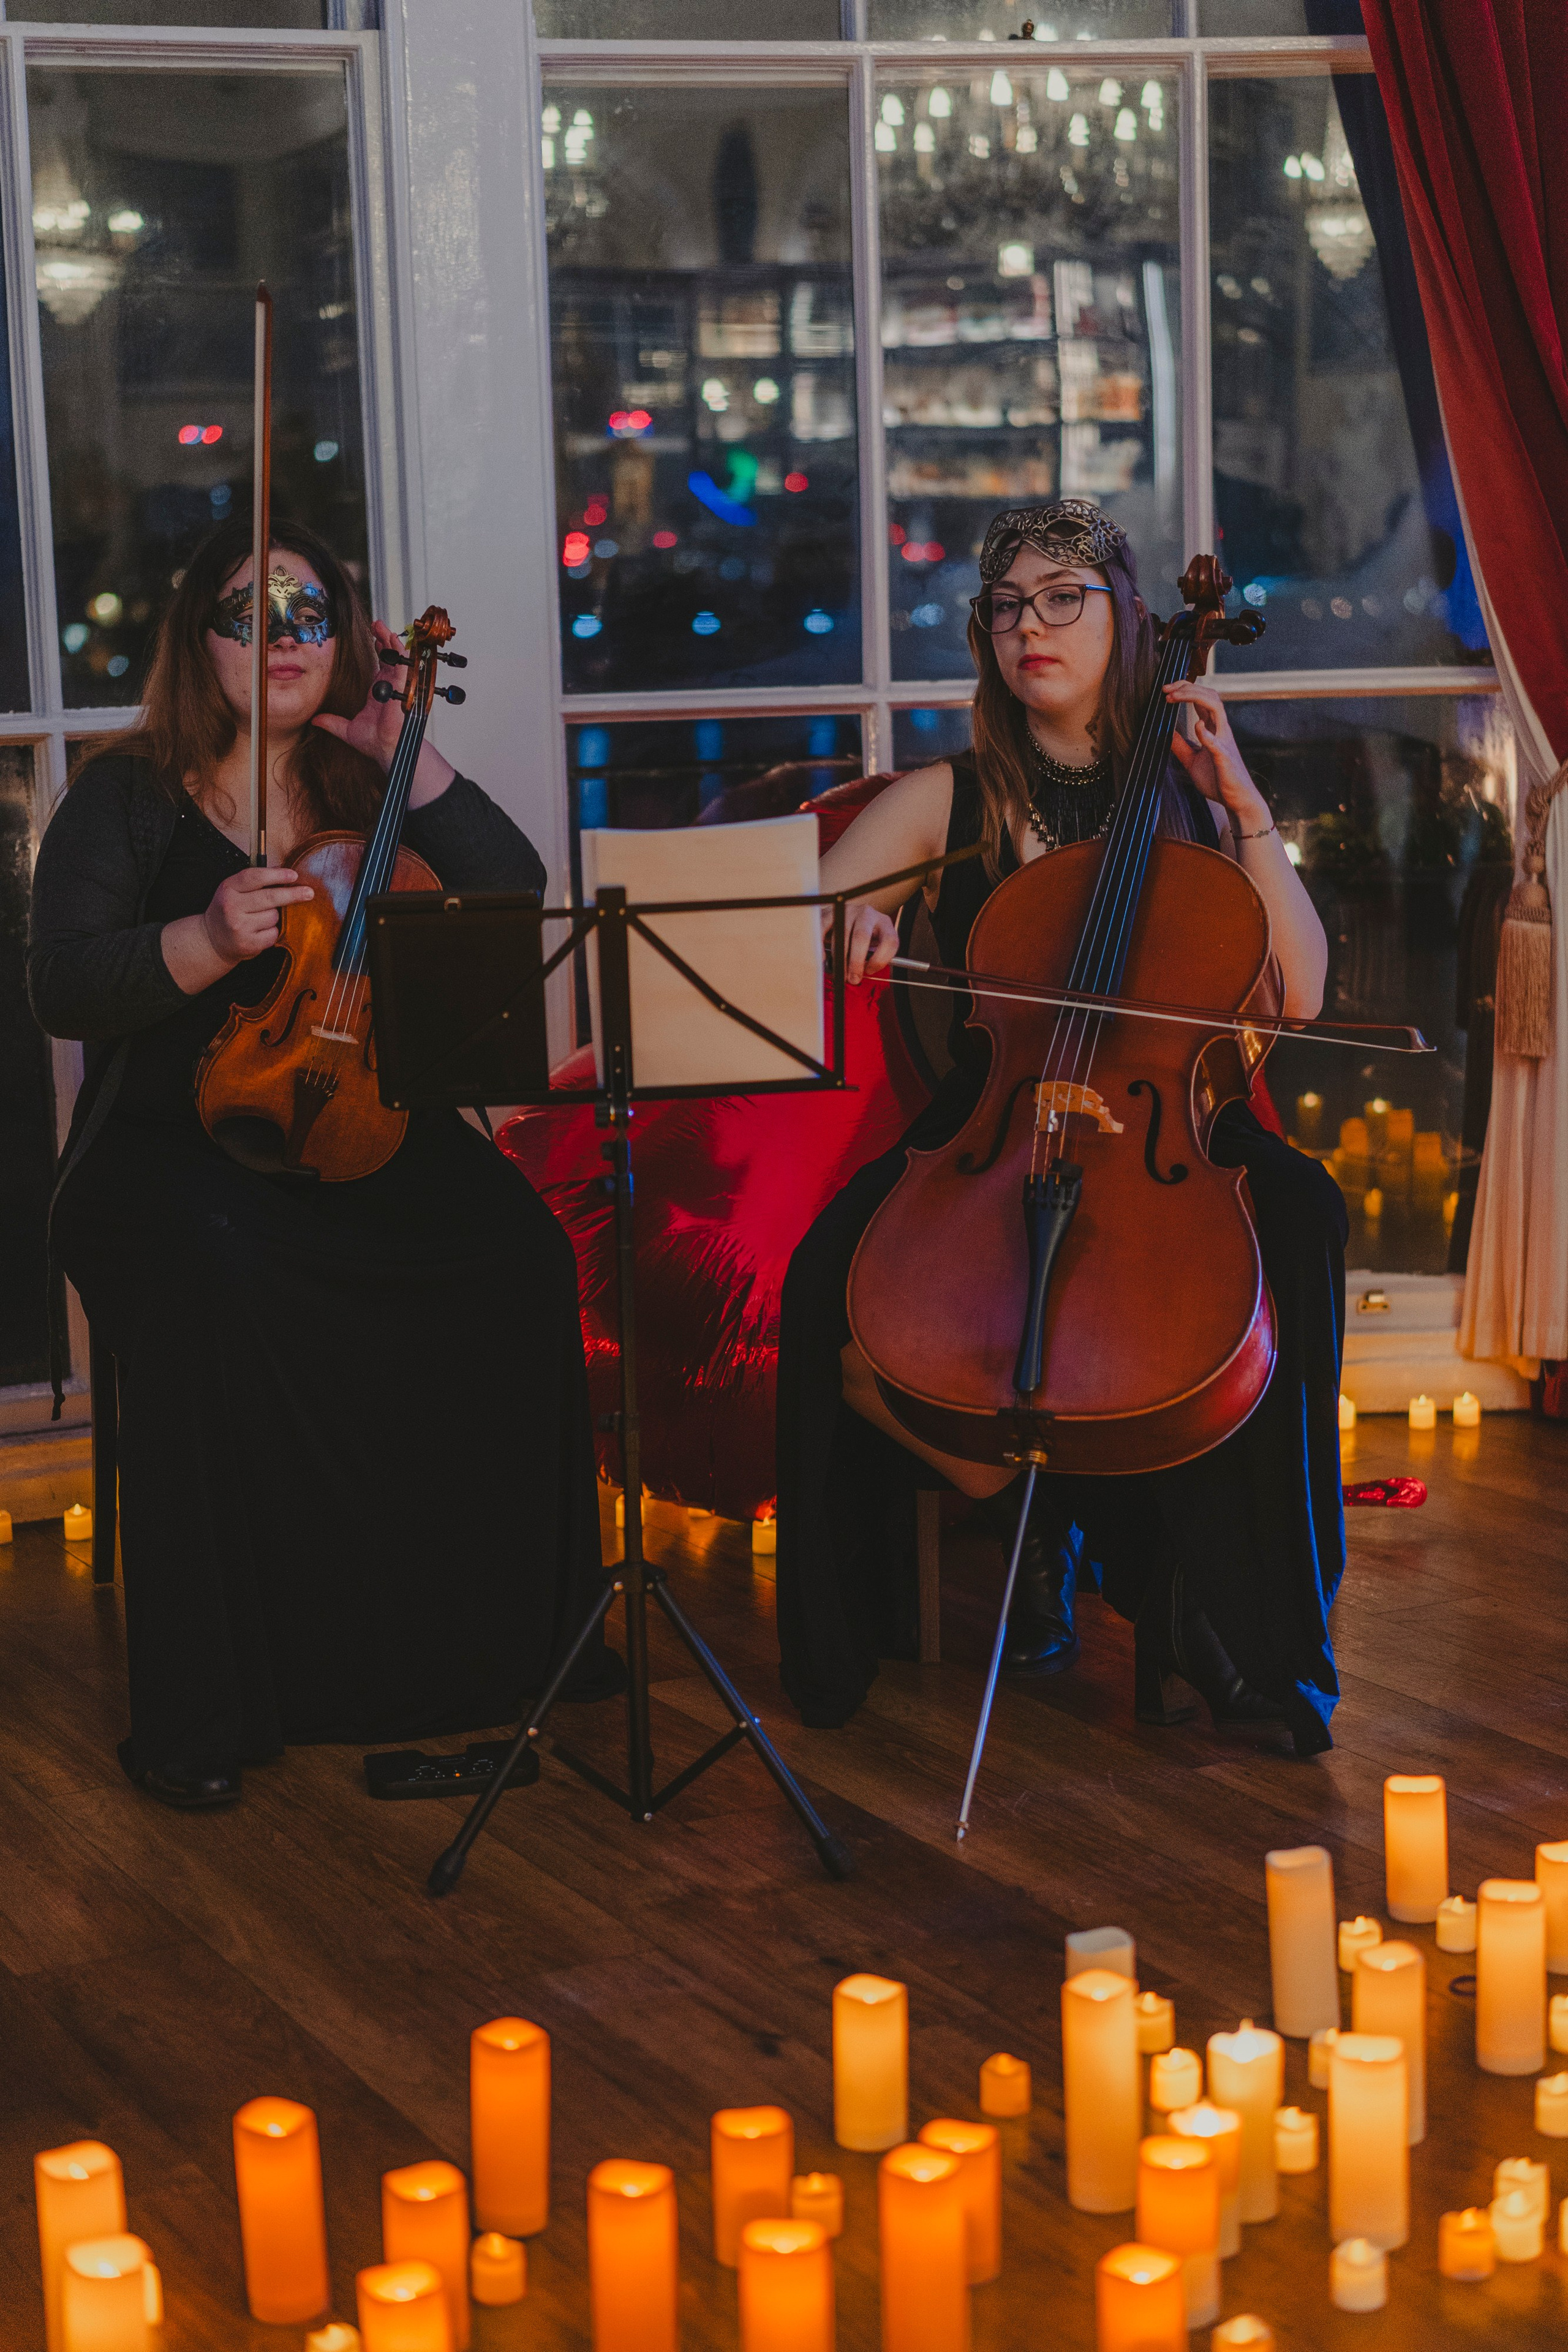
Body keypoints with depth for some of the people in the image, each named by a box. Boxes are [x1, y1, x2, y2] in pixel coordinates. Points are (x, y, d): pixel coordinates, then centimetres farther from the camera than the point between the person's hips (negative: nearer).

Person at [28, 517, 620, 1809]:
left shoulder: (367, 792, 18)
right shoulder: (127, 797, 8)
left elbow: (515, 893, 3)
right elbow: (65, 987, -5)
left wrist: (401, 747, 0)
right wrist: (207, 940, -22)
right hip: (175, 1150, -3)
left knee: (519, 1254, -27)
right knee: (217, 1282, -37)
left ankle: (491, 1648, -15)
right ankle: (200, 1712, -28)